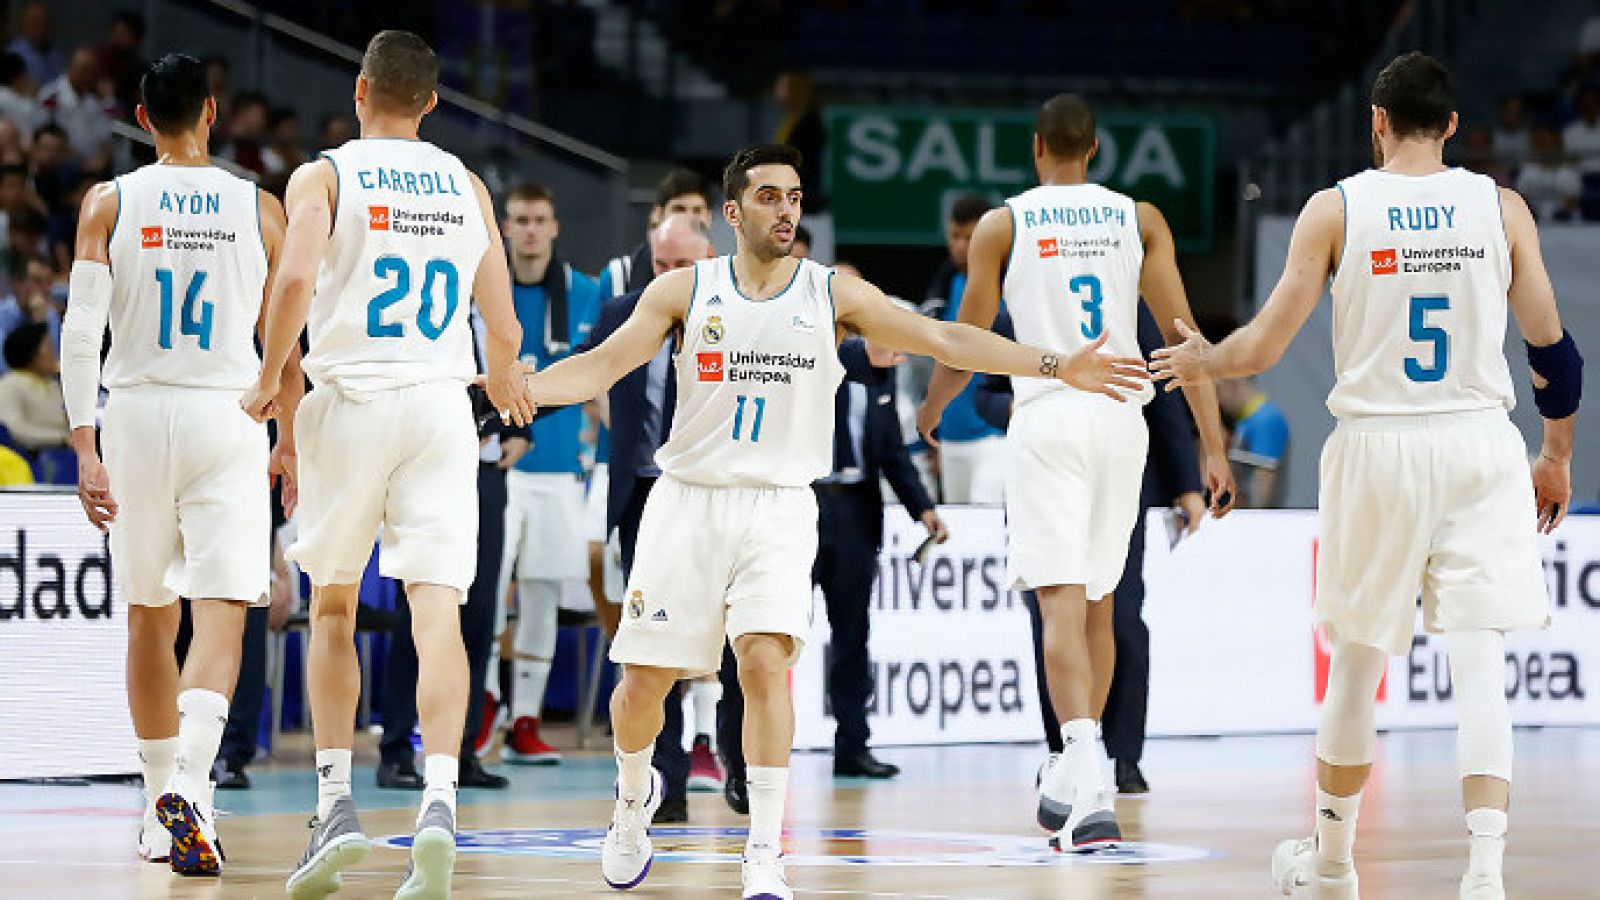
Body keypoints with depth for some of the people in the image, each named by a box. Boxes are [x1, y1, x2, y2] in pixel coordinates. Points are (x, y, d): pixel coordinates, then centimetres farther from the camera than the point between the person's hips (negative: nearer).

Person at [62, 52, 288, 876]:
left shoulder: (109, 204, 0)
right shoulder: (258, 210, 2)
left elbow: (80, 332, -9)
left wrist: (84, 446, -9)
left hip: (136, 414, 1)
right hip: (227, 418, -1)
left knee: (149, 616, 16)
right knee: (219, 615, -7)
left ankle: (162, 805, 24)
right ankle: (189, 782, -30)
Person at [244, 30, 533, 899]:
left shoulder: (323, 177, 1)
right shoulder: (467, 187, 11)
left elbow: (295, 280, -17)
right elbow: (503, 330, 9)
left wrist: (269, 379, -2)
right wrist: (506, 383, 31)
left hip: (350, 402, -1)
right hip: (441, 404, 2)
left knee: (333, 608, 14)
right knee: (437, 610, -6)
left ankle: (334, 804, 7)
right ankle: (438, 804, -24)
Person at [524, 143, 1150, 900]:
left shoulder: (833, 294, 1)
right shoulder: (684, 291, 1)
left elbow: (942, 339, -3)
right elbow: (601, 367, -3)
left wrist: (1054, 366, -11)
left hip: (779, 507, -1)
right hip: (689, 498, 1)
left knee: (765, 662, -21)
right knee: (643, 680, 2)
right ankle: (635, 795, 35)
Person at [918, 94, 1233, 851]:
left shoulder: (1001, 226, 2)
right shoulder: (1140, 220, 8)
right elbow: (1182, 333, 1)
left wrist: (930, 412, 27)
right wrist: (1213, 447, 2)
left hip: (1048, 418, -3)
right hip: (1122, 418, 3)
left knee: (1063, 604, -11)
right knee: (1099, 604, 17)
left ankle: (1091, 785, -28)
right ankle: (1073, 782, 26)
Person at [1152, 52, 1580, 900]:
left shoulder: (1336, 209, -2)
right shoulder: (1500, 208, 1)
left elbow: (1263, 347, -2)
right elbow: (1553, 348, 4)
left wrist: (1200, 363, 19)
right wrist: (1557, 458, 18)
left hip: (1377, 447, 0)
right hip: (1480, 446, 0)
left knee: (1357, 657, 15)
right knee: (1478, 662, -4)